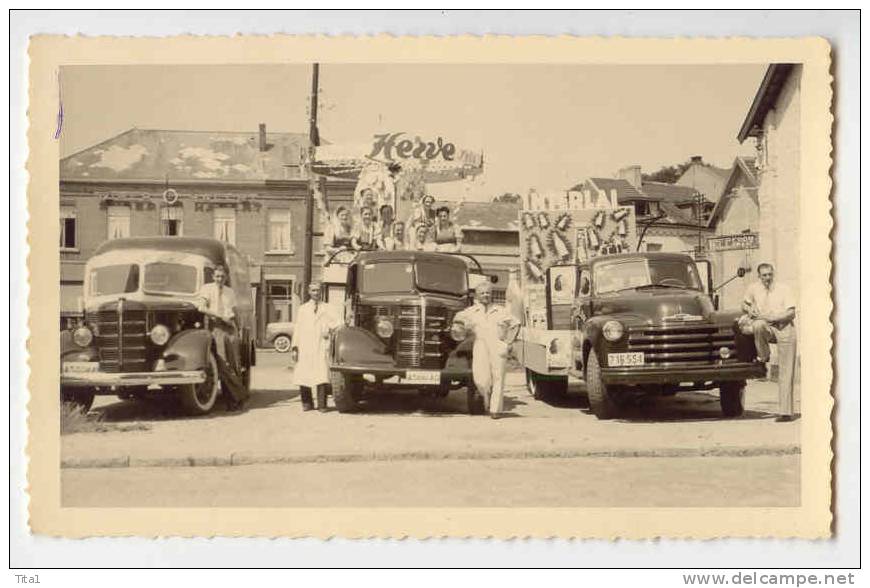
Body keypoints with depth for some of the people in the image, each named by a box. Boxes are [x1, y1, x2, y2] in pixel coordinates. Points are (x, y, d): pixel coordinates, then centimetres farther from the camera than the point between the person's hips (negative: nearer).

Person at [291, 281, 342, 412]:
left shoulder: (326, 308, 15)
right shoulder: (303, 309, 15)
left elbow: (337, 321, 10)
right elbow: (297, 328, 10)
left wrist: (330, 329, -11)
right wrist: (294, 347, 2)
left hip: (321, 347, -1)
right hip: (305, 347, 1)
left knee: (321, 375, -11)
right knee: (302, 376, -3)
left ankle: (322, 405, -6)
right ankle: (307, 403, 11)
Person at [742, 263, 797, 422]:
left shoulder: (783, 289, 1)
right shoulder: (753, 288, 7)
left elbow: (791, 313, -5)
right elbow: (745, 304, 24)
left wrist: (772, 317, -18)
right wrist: (749, 310, 0)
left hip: (784, 328, -2)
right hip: (767, 328, 2)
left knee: (786, 373, -5)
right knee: (757, 325, -37)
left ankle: (786, 411, -3)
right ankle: (763, 357, -12)